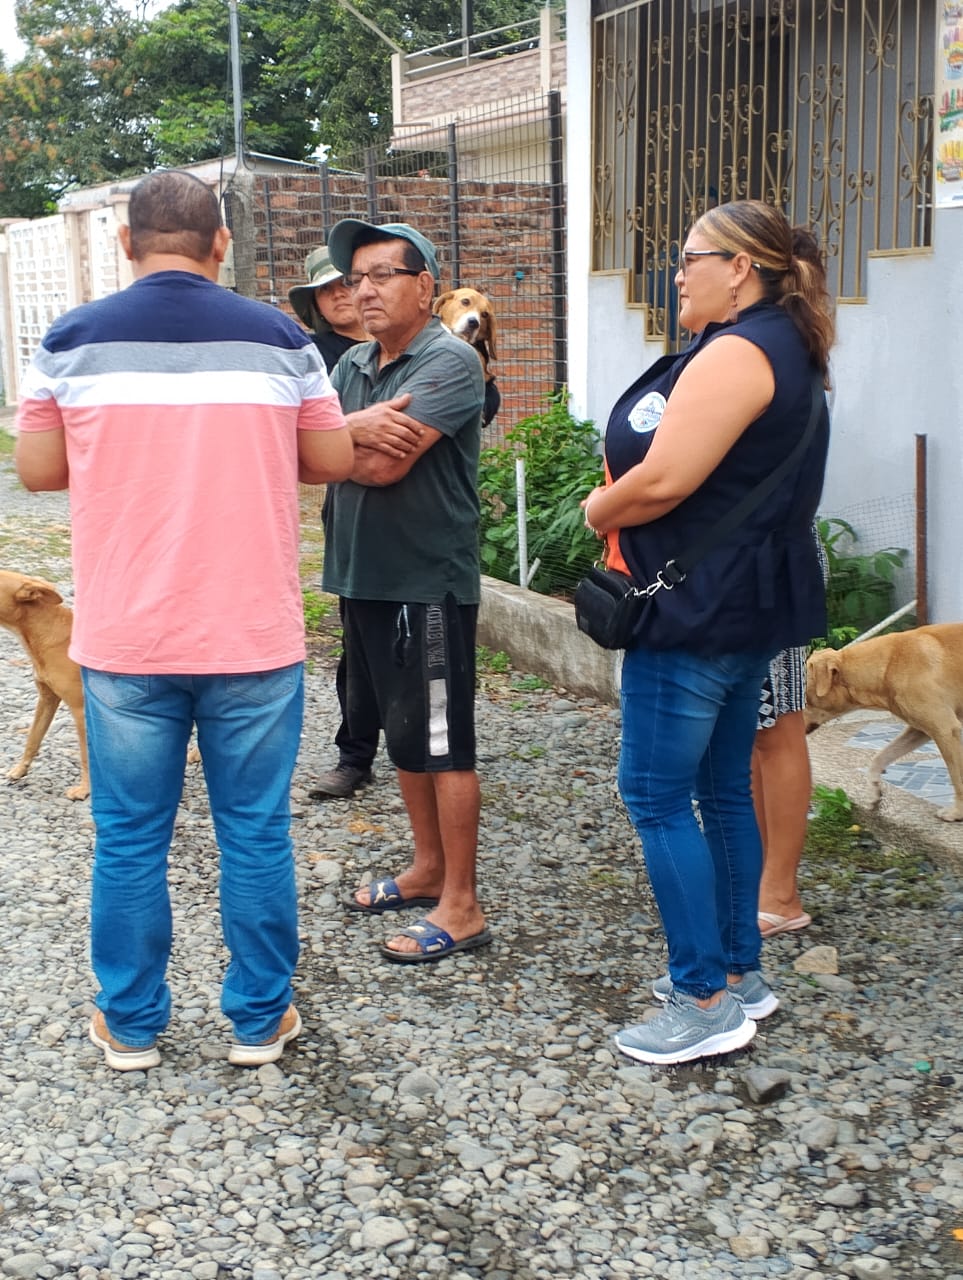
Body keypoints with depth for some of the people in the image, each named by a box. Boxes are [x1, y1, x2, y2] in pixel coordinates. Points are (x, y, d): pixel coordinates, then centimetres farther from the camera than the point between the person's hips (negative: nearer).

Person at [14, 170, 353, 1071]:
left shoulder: (73, 339, -3)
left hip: (124, 639, 0)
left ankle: (130, 1026, 24)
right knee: (256, 832, 11)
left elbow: (37, 469, 4)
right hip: (253, 635, 0)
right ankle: (259, 1021, 23)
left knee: (129, 836, 12)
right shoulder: (278, 338, -3)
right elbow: (331, 460, 5)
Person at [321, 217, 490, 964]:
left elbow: (386, 463, -23)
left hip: (429, 583, -8)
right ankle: (429, 868, 32)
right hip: (364, 574, 8)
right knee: (401, 732, 17)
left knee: (441, 741, -2)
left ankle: (461, 907, 7)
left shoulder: (449, 362, -12)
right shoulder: (354, 365, 13)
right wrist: (359, 430, -18)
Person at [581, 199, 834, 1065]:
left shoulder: (736, 352, -17)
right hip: (744, 605, 11)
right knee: (723, 790, 16)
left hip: (700, 610, -11)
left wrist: (600, 509, -5)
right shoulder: (782, 350, 17)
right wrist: (621, 503, 4)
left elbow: (664, 481, -24)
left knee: (655, 796, -4)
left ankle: (707, 1001, 2)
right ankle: (739, 970, 25)